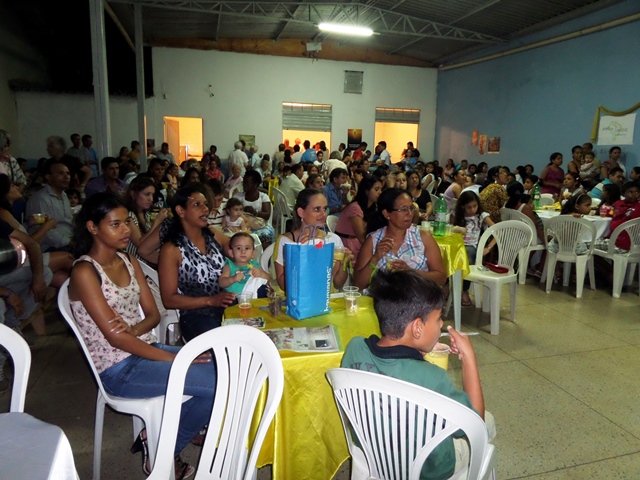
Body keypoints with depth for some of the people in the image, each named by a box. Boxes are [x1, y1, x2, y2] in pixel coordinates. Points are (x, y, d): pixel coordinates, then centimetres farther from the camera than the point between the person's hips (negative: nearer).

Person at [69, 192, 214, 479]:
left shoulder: (129, 261, 8)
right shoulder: (84, 272, -15)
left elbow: (153, 314, 8)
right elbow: (115, 338, -19)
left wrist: (135, 330, -16)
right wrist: (175, 358, -19)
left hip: (145, 349, 7)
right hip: (119, 369, -7)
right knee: (216, 382, -18)